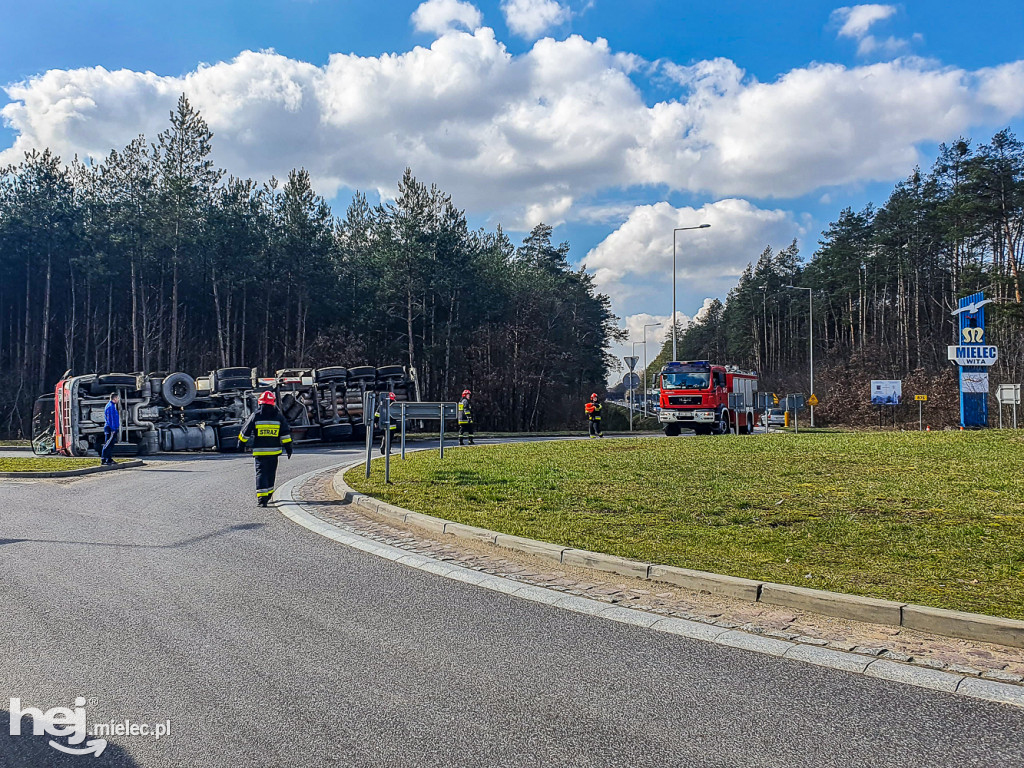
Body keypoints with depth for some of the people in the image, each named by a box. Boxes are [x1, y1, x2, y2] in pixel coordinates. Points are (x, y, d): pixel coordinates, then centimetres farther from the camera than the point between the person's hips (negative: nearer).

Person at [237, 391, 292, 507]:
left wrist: (241, 443, 19)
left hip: (259, 451, -2)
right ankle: (268, 496, 29)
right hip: (274, 451, 2)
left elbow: (245, 432, 4)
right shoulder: (279, 416, 0)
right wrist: (288, 448, 8)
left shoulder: (255, 416, -3)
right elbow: (285, 434, 1)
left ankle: (261, 498, -15)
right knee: (271, 473, 16)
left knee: (261, 473, -2)